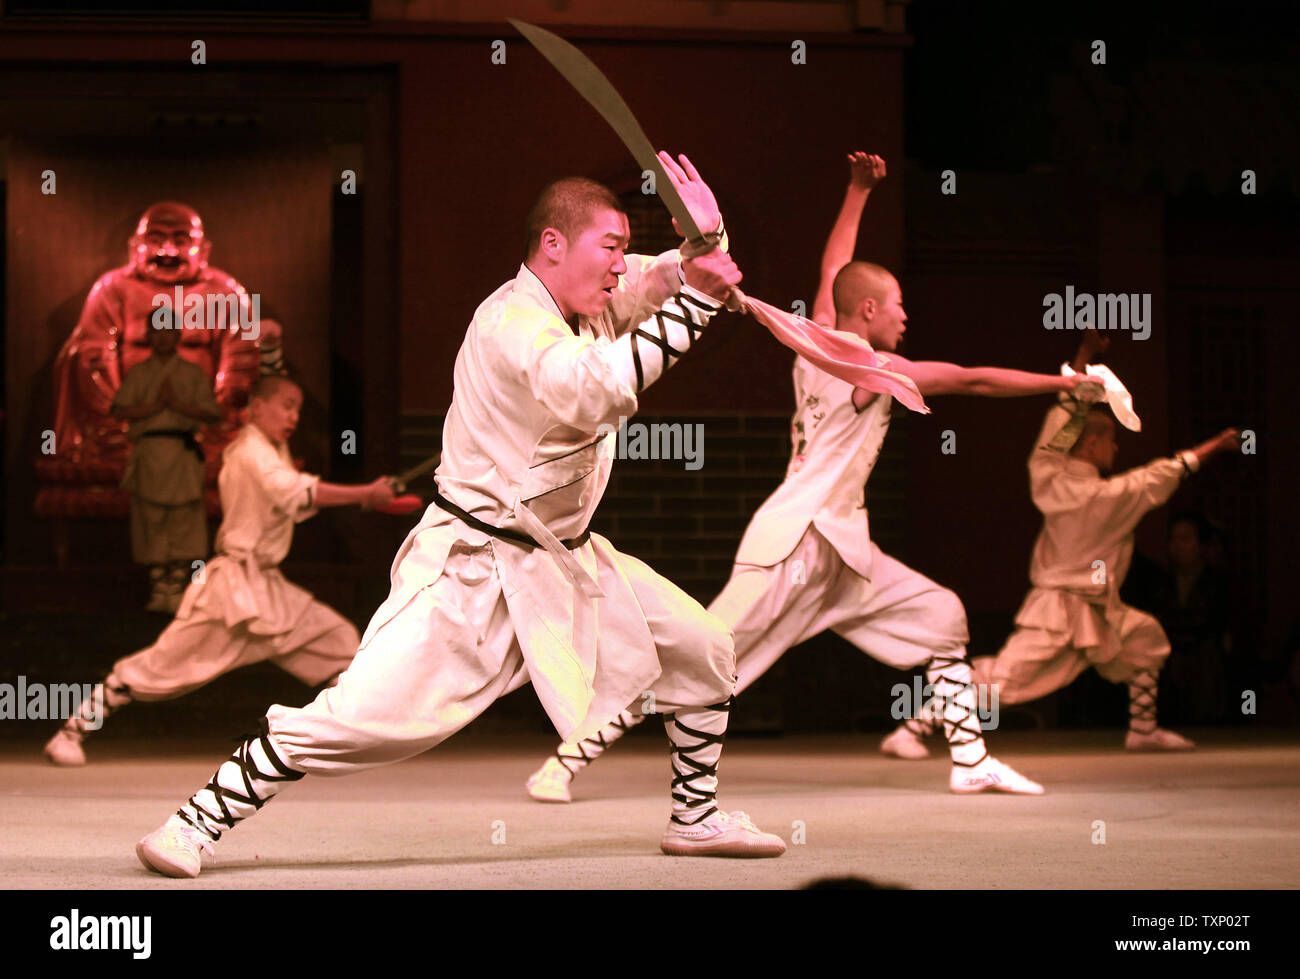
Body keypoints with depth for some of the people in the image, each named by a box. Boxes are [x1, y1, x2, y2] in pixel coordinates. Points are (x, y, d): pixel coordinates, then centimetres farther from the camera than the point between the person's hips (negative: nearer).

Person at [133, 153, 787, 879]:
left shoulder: (590, 301, 5)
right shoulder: (512, 324, -22)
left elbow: (678, 276, 16)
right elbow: (594, 391, -41)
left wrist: (707, 235, -9)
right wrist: (694, 299, -39)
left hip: (563, 557, 9)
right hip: (476, 565, -9)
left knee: (702, 649, 8)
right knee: (361, 712, -16)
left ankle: (697, 818, 24)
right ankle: (198, 823, -7)